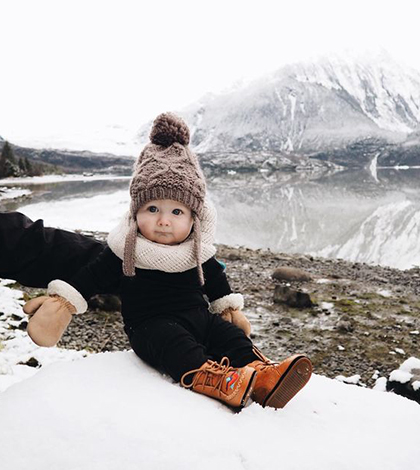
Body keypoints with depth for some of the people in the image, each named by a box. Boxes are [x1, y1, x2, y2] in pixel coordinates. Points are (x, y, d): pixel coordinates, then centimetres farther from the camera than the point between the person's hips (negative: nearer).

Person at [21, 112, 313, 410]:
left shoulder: (198, 250, 5)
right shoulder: (126, 249, -5)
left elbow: (215, 280, 19)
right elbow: (94, 275, 3)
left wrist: (230, 308, 18)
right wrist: (63, 299, -3)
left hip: (198, 316, 5)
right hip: (151, 324, -4)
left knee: (230, 334, -18)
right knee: (171, 341, -35)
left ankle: (260, 374, -37)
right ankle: (209, 376, -56)